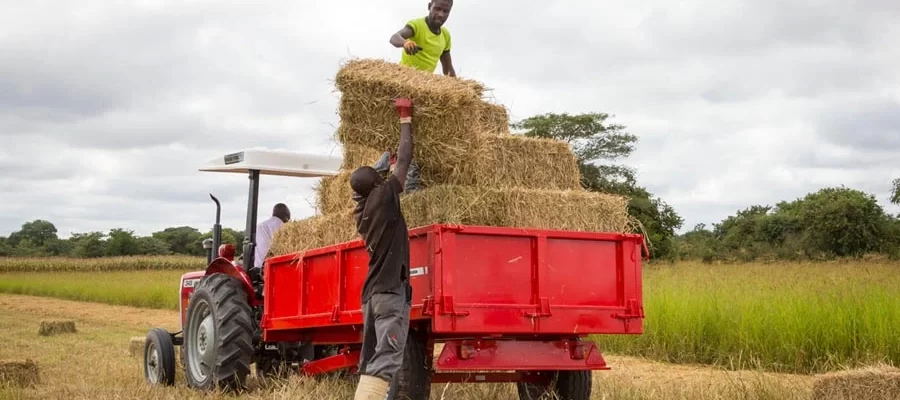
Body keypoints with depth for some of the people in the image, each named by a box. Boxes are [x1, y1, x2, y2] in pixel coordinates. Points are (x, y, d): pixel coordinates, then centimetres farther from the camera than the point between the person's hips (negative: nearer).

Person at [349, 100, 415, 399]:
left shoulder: (360, 212, 15)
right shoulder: (384, 197, -5)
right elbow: (404, 160, 2)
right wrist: (405, 120, 13)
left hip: (372, 292, 9)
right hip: (391, 290, -9)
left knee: (370, 362, 9)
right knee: (386, 362, -14)